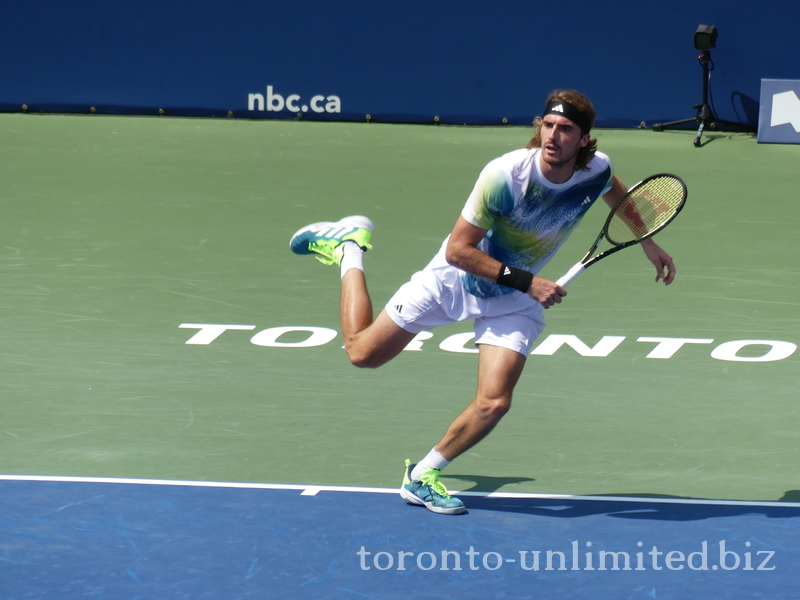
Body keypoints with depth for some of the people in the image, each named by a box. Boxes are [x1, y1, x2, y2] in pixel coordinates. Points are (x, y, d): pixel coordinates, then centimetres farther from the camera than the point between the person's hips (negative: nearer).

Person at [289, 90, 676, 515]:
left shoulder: (596, 170, -17)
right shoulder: (505, 175, -32)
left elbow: (619, 194, 12)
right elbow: (458, 249, -27)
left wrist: (649, 244, 13)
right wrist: (526, 282, -30)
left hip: (514, 301, 3)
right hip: (456, 277, -3)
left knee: (493, 404, -15)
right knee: (362, 352, 6)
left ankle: (422, 477, 8)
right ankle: (348, 247, 31)